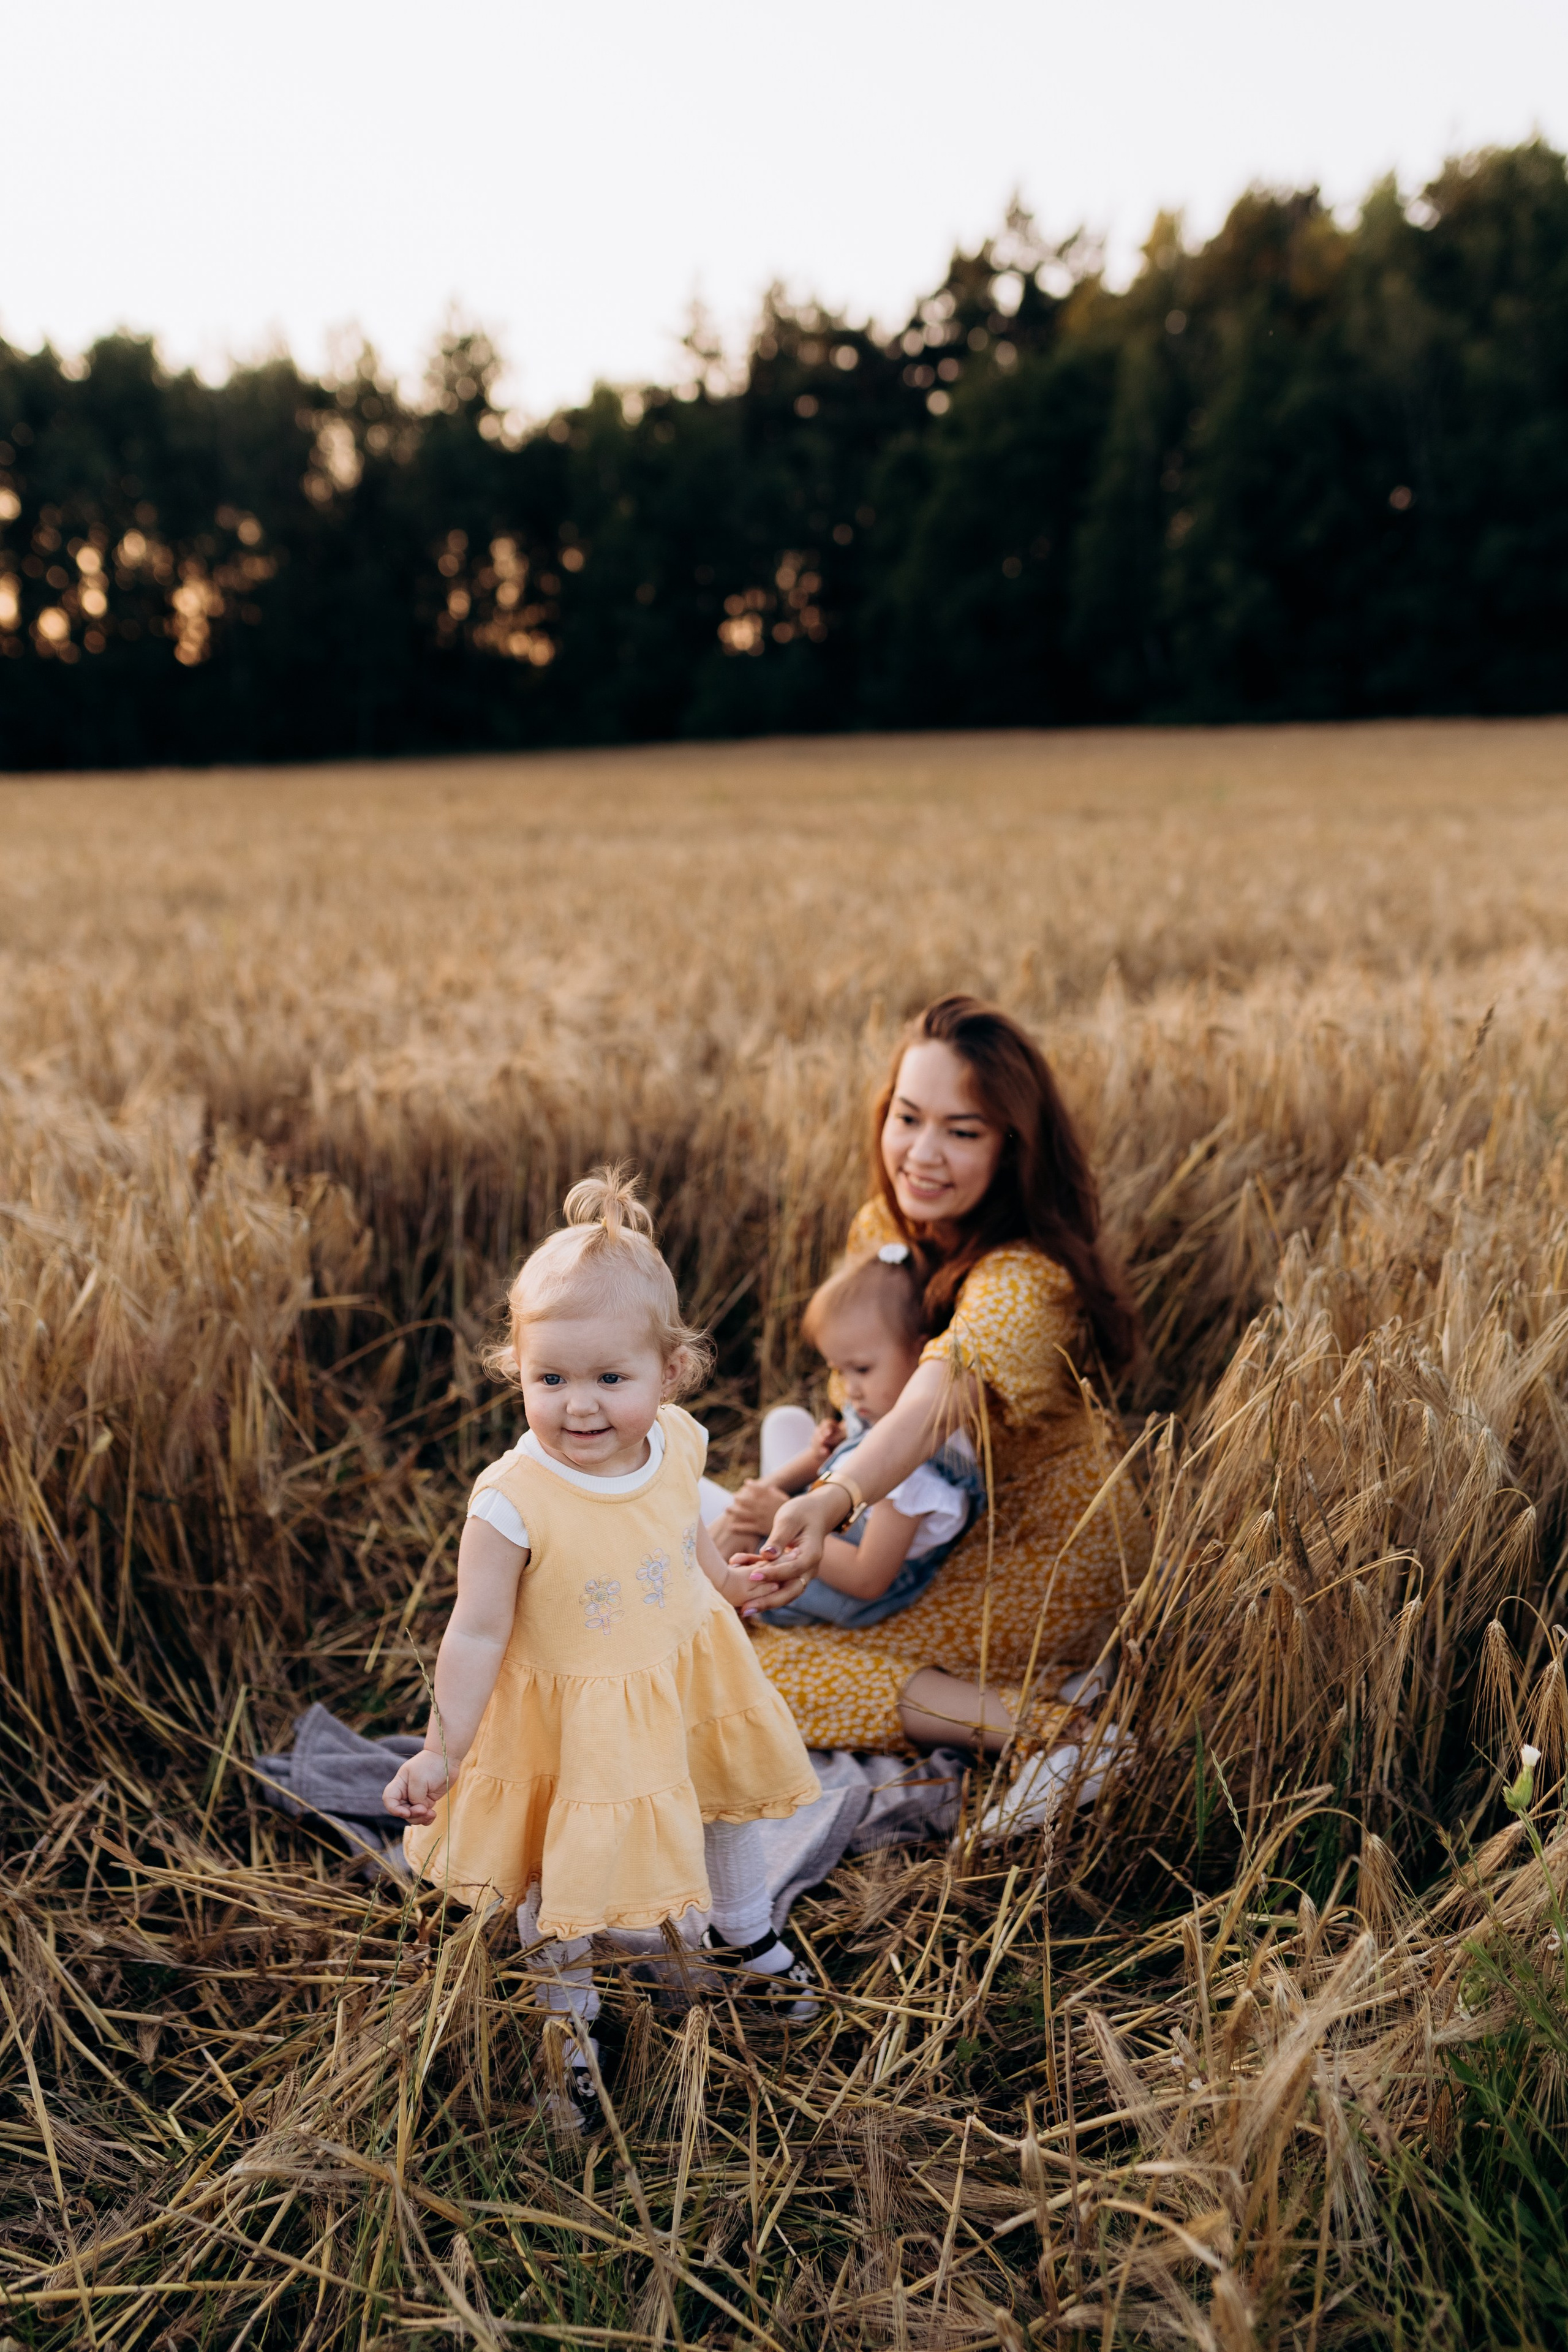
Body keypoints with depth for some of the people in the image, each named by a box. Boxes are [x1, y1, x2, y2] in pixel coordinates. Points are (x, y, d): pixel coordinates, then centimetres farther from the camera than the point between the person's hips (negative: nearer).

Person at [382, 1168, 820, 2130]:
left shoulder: (677, 1442, -18)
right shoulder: (513, 1501, -33)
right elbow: (478, 1633, -23)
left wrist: (723, 1581, 22)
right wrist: (444, 1751, -20)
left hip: (688, 1677, 5)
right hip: (571, 1715, -5)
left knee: (728, 1800, 28)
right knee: (564, 1873, 14)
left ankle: (749, 1933, 60)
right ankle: (572, 2010, 46)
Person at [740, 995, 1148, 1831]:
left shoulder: (1020, 1281, -31)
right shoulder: (883, 1228, -5)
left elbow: (934, 1403, -51)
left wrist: (831, 1502, -68)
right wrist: (811, 1485, -6)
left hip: (1043, 1561, -9)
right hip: (957, 1527, 9)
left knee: (761, 1659, -15)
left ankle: (1043, 1725, -15)